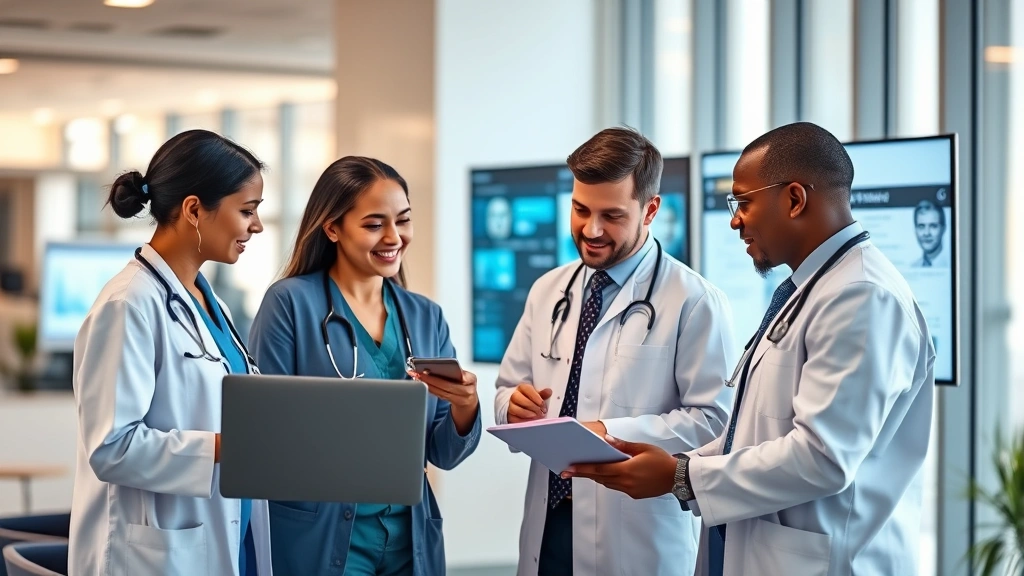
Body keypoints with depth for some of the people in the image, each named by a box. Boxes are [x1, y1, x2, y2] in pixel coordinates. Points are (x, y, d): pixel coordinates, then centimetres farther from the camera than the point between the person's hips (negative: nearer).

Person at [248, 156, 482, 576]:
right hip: (319, 537, -4)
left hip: (410, 537, 5)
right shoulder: (290, 302, -7)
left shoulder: (426, 316, 7)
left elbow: (443, 454, 6)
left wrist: (465, 407, -13)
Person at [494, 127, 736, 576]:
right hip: (547, 526, 5)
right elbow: (508, 391, 16)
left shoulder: (694, 302, -7)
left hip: (638, 538, -5)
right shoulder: (547, 292, 11)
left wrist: (612, 433, -22)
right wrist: (516, 405, -7)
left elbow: (713, 420, -13)